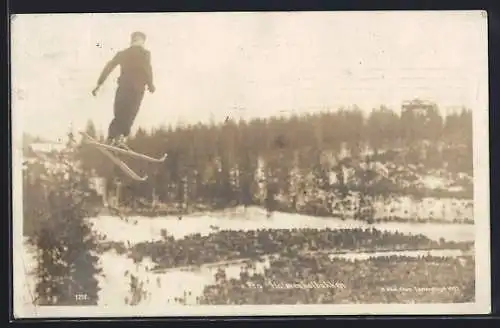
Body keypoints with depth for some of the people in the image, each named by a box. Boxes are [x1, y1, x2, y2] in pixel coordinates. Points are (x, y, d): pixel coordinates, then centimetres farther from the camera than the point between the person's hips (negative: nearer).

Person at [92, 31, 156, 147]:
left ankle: (110, 138, -1)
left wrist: (99, 84, 14)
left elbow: (109, 67, 14)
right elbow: (147, 69, -10)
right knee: (129, 115, -7)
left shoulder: (122, 53, 18)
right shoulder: (145, 53, 5)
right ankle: (121, 138, -22)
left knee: (119, 114, 11)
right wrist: (150, 84, -1)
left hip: (122, 88, 4)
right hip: (136, 89, -4)